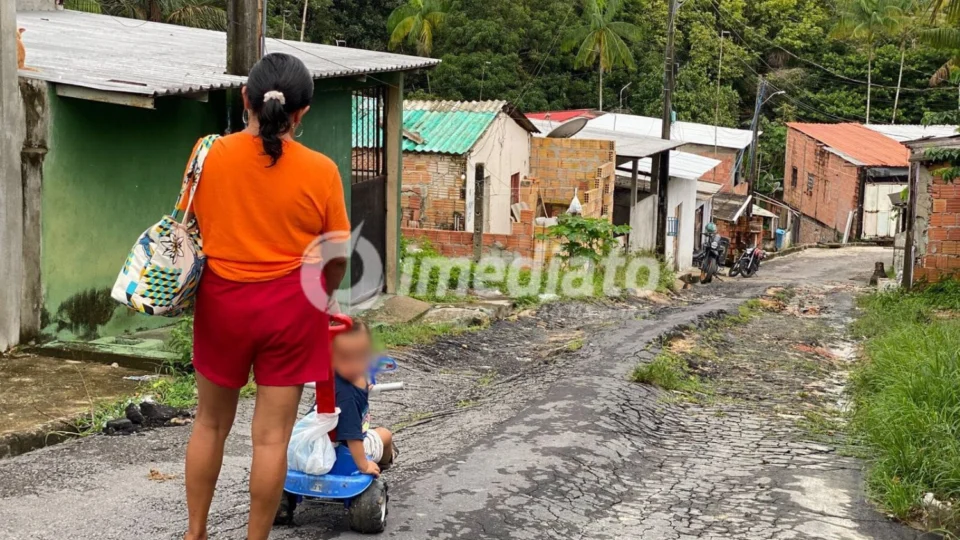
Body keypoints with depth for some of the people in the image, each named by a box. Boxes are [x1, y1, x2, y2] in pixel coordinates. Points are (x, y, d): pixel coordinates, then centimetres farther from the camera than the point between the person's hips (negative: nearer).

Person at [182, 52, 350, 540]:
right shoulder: (319, 171, -10)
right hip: (289, 305, -2)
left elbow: (198, 230, 4)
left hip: (222, 302, 2)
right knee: (271, 435, 6)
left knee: (210, 423, 19)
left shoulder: (210, 155, -6)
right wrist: (322, 292, 18)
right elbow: (337, 257, -2)